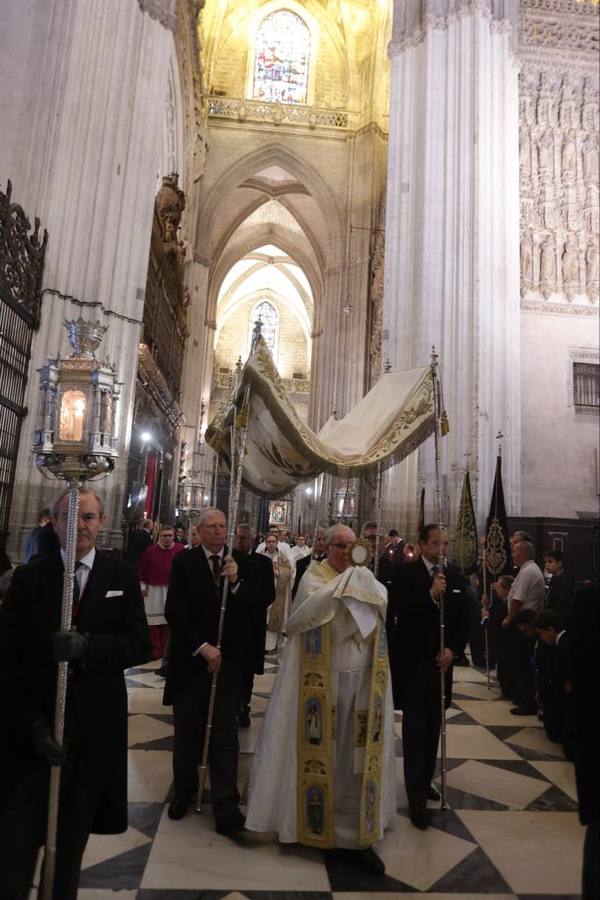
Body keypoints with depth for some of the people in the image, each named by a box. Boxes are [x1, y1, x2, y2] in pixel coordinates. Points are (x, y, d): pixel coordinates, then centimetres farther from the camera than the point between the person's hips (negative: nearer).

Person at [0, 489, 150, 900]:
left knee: (72, 838, 17)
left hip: (95, 729, 1)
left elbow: (142, 643, -6)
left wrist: (88, 646, -23)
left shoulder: (123, 576, 0)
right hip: (37, 727, -1)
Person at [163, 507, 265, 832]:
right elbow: (174, 611, -9)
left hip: (229, 659, 0)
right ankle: (184, 790, 37)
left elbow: (257, 609, -5)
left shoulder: (242, 563, 0)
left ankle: (226, 805, 15)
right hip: (191, 659, 0)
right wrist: (202, 647, -14)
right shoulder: (184, 562, -4)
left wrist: (236, 582, -19)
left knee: (225, 734, 5)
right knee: (187, 732, 15)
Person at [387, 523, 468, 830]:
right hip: (412, 663, -5)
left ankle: (425, 781, 35)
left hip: (440, 663, 5)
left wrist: (452, 649, -6)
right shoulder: (405, 573, -9)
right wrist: (430, 595, -27)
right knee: (415, 730, -1)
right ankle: (416, 798, 8)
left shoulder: (455, 578, 5)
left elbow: (463, 620, 8)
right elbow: (398, 611, -20)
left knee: (432, 728, 17)